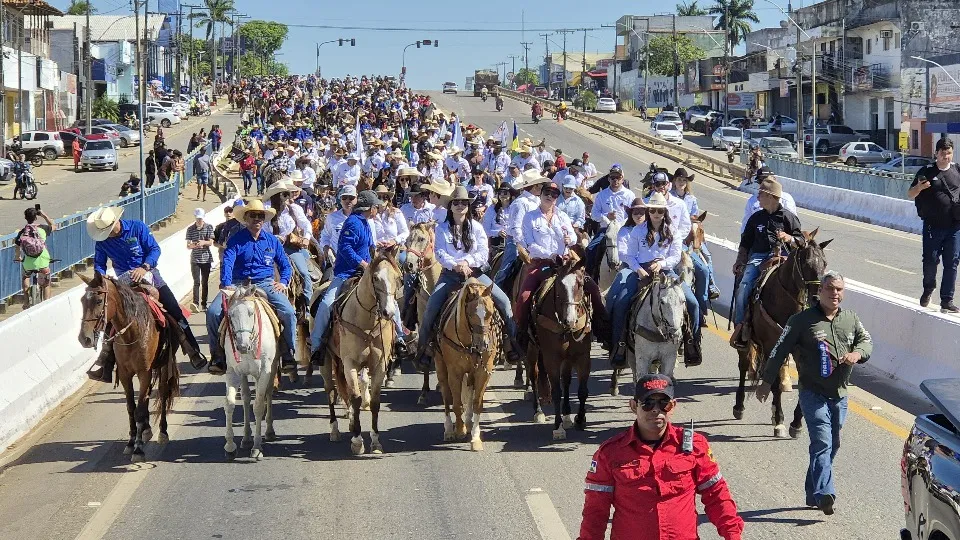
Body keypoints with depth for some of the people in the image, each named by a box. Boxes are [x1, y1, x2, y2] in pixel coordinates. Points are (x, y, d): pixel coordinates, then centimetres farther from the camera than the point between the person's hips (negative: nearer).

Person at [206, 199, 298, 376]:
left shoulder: (272, 241, 11)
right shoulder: (236, 240, 3)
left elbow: (285, 265, 18)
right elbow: (227, 262, -11)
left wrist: (283, 282, -2)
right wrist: (227, 285, -27)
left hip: (265, 284, 1)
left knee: (288, 312, -23)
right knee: (213, 312, -22)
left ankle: (288, 356, -11)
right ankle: (218, 356, -9)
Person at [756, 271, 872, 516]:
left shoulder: (851, 319, 9)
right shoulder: (803, 320, -6)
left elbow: (867, 340, 13)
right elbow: (780, 351, -3)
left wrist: (857, 354, -11)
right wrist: (767, 381, -3)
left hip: (840, 394, 6)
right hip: (813, 393, -6)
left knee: (832, 445, 12)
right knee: (822, 443, -18)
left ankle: (813, 493, 24)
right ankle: (824, 494, -25)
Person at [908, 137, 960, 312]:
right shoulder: (927, 172, 1)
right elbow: (910, 194, 4)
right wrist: (919, 187, -16)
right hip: (933, 225, -2)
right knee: (930, 260, 1)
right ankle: (928, 290, 28)